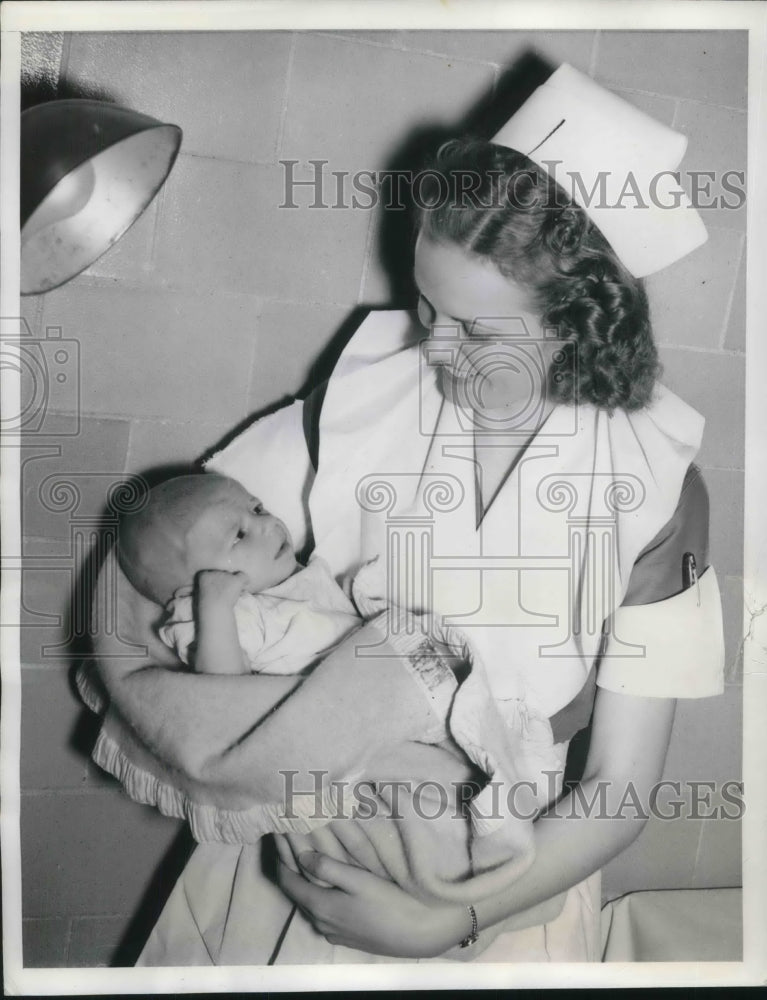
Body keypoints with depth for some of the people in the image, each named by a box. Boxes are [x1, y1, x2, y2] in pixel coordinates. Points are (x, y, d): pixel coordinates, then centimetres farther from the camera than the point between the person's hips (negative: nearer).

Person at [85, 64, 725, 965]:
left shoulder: (654, 485, -14)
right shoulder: (361, 401, -12)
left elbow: (620, 790, -11)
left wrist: (441, 927, -19)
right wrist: (142, 694, -22)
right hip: (311, 828, 1)